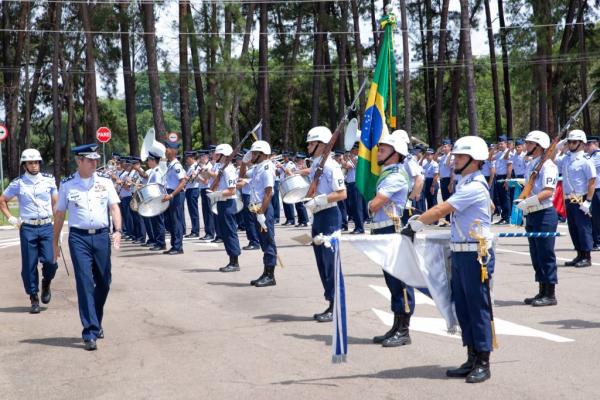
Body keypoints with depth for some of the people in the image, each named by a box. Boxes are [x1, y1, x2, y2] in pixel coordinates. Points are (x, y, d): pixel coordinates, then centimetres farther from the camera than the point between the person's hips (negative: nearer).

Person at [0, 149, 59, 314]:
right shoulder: (18, 183, 1)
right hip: (27, 228, -1)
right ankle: (34, 298, 12)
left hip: (46, 227, 1)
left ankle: (46, 283, 20)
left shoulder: (49, 180, 5)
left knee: (50, 261, -11)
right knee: (29, 265, 1)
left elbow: (56, 201, 15)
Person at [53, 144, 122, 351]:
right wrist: (55, 242, 11)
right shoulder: (67, 185, 2)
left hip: (101, 236, 3)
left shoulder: (105, 182, 6)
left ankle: (96, 322, 31)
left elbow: (114, 207, 2)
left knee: (103, 282, 9)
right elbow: (59, 214, 8)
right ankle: (90, 333, -9)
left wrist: (118, 230, -14)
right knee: (85, 282, -9)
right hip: (79, 238, -3)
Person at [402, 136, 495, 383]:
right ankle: (472, 359, 20)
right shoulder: (464, 185, 15)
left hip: (475, 254, -10)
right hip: (459, 253, 10)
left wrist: (415, 225, -11)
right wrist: (418, 221, 7)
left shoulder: (475, 187, -16)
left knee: (478, 308, -3)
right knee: (462, 307, 12)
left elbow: (441, 211, -18)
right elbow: (442, 211, 17)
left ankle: (483, 363, 4)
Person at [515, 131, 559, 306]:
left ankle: (550, 295, 1)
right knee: (536, 255, 12)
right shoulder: (530, 165, 16)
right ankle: (542, 292, 20)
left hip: (544, 214, -9)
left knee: (546, 255, -5)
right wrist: (524, 207, 13)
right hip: (531, 215, 9)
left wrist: (527, 202, -26)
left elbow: (548, 191, -22)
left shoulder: (547, 165, -12)